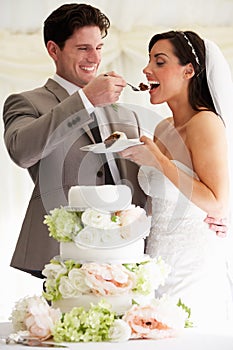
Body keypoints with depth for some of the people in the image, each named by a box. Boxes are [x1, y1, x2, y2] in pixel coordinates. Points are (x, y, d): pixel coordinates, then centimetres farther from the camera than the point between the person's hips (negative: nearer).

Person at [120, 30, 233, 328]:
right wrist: (132, 152, 9)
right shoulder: (163, 128, 12)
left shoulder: (205, 123, -12)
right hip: (159, 259, 8)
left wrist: (158, 160, -18)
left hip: (193, 267, -8)